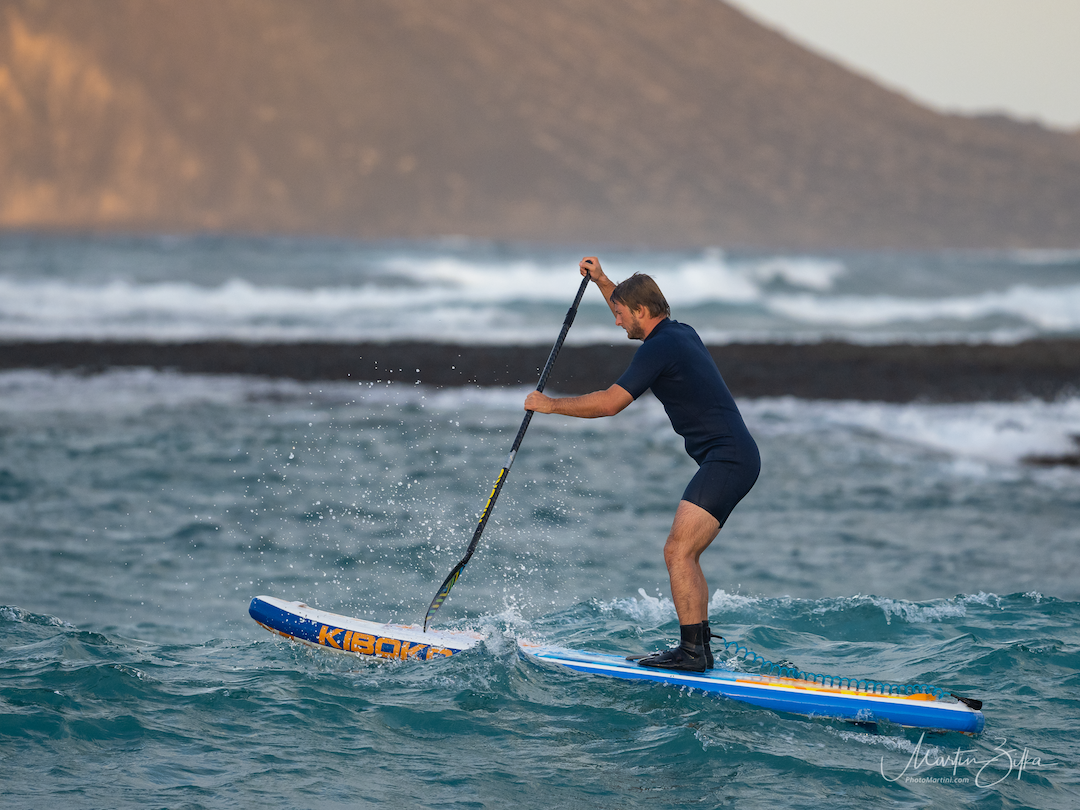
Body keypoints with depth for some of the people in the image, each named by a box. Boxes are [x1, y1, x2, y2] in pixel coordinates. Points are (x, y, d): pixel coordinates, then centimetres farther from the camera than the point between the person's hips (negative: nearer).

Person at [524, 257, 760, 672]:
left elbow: (609, 403, -15)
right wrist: (602, 281, 37)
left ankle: (691, 651, -21)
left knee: (678, 552, -16)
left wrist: (549, 404, -4)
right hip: (733, 459, 11)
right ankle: (699, 648, 14)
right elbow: (635, 316, 41)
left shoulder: (660, 348, -13)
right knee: (684, 555, 13)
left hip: (727, 461, -11)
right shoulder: (679, 332, 17)